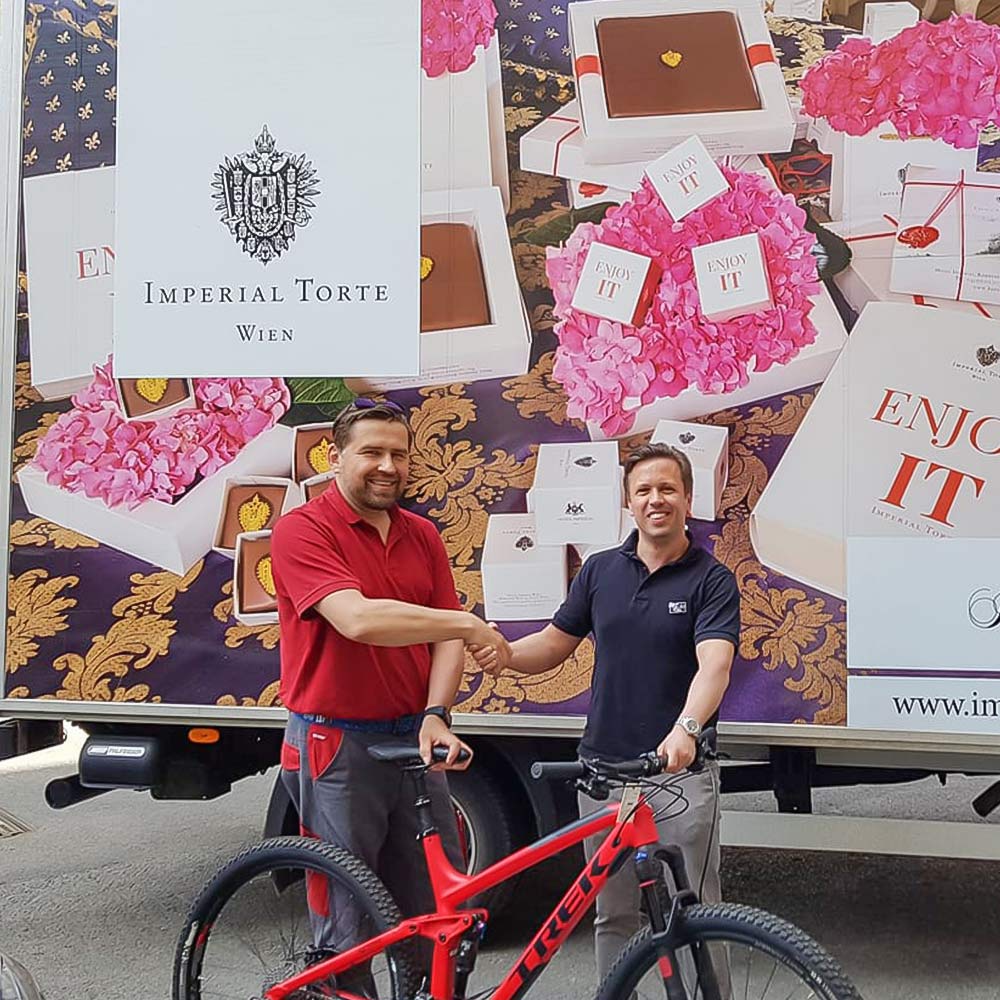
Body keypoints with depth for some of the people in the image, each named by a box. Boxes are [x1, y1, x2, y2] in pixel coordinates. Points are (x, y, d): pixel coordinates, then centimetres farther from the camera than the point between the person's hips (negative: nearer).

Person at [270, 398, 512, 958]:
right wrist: (467, 623, -22)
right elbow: (357, 619, -25)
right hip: (337, 747, -5)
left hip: (414, 741, 6)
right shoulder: (303, 530, -10)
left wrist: (435, 714, -12)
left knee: (444, 906, 12)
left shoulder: (423, 536, 9)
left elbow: (445, 640, 5)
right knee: (349, 921, 5)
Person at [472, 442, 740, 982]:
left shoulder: (711, 580, -7)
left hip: (680, 771, -4)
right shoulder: (600, 570, 7)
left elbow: (714, 664, -21)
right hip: (603, 765, 4)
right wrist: (505, 655, -9)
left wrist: (686, 730, -40)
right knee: (612, 914, 15)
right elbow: (556, 642, 13)